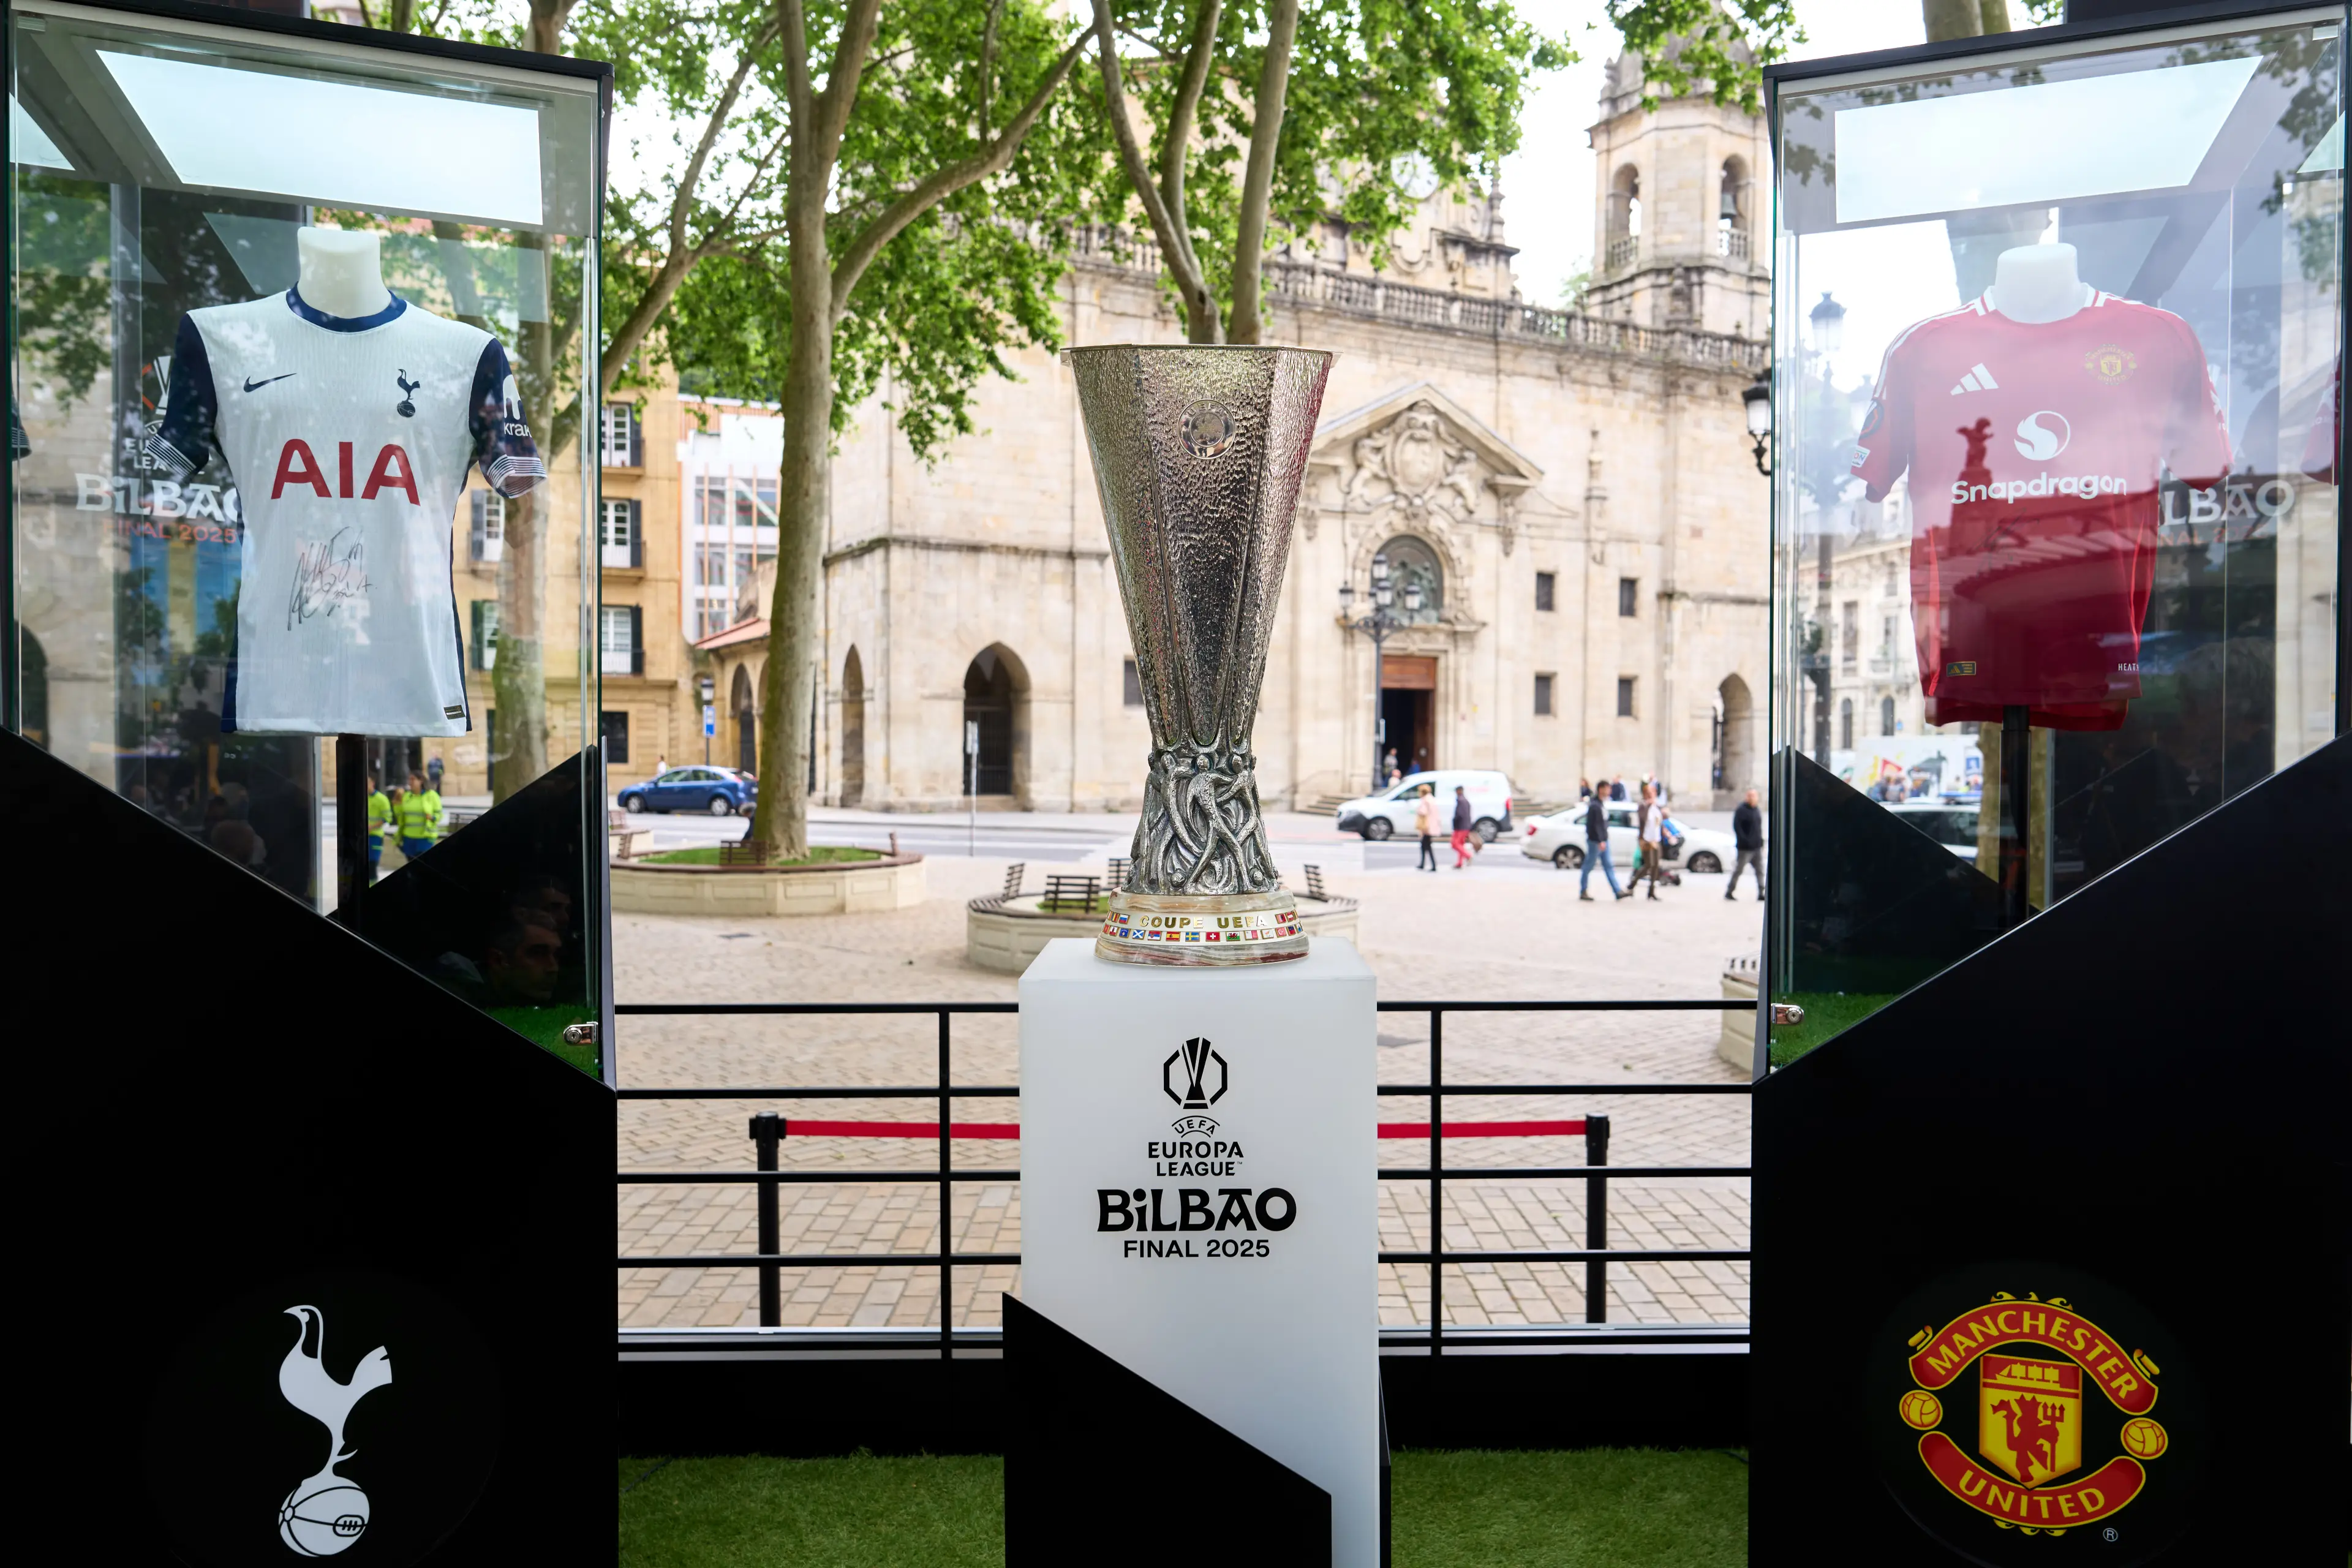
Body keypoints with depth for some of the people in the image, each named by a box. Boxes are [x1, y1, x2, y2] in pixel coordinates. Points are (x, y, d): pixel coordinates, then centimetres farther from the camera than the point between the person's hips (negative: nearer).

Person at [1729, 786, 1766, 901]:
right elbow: (1736, 826, -16)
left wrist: (1760, 841, 12)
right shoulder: (1742, 810, -10)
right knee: (1738, 870, 0)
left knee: (1760, 870, 3)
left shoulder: (1758, 810, 13)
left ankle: (1761, 894, 6)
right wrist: (1744, 840, -21)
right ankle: (1729, 892, 10)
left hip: (1757, 847, 7)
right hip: (1745, 848, -7)